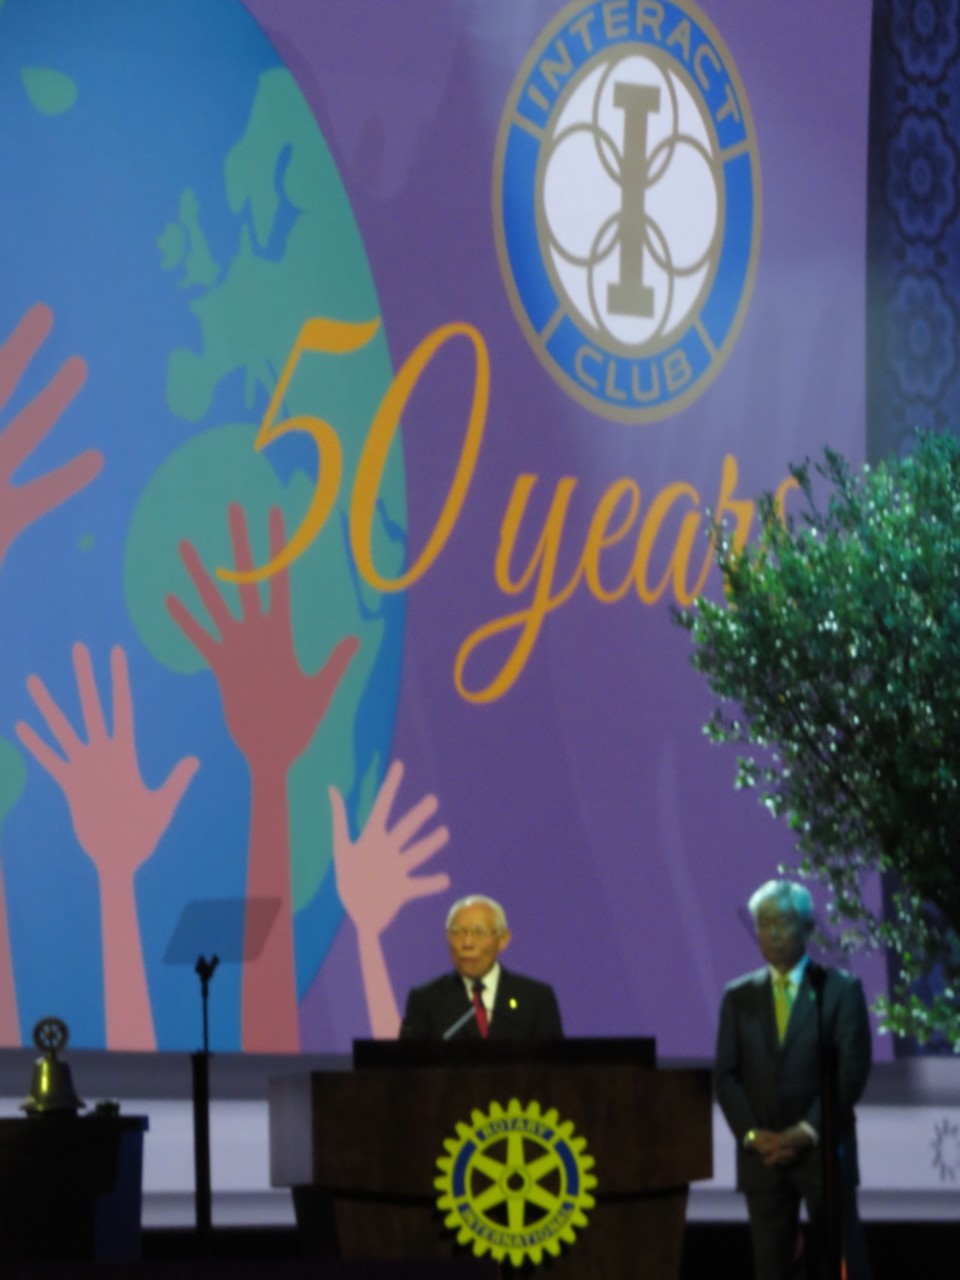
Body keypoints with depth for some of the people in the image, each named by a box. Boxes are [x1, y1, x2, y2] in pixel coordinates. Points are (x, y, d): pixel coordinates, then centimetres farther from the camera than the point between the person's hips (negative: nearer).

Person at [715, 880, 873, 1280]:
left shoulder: (841, 989, 3)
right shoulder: (739, 997, 11)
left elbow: (853, 1069, -4)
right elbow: (727, 1076, 7)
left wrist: (807, 1132, -12)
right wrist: (753, 1135, -7)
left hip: (823, 1148, -3)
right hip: (762, 1154, 3)